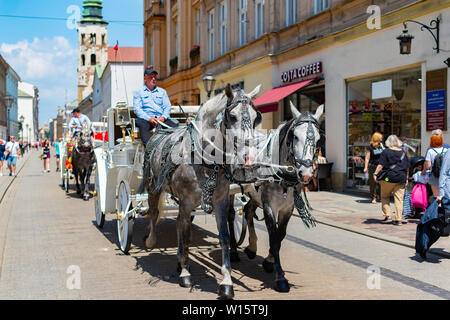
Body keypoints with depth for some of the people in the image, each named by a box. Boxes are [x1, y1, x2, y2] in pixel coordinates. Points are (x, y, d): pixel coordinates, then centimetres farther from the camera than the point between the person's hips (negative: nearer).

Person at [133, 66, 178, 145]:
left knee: (174, 125, -29)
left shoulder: (162, 91, 26)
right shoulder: (138, 92, 16)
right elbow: (137, 109, 3)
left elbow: (167, 107, 16)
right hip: (146, 118, -3)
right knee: (142, 125, -38)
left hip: (161, 118, 3)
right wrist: (149, 119, -14)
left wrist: (163, 117, -8)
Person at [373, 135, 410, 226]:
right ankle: (398, 219, 1)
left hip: (388, 178, -3)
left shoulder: (386, 152, -4)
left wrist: (375, 173, -6)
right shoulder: (403, 152, 9)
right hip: (401, 179, 3)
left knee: (384, 196, 14)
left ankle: (387, 214, 5)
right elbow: (407, 167, 12)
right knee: (399, 199, 3)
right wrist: (406, 178, 20)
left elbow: (381, 165, -11)